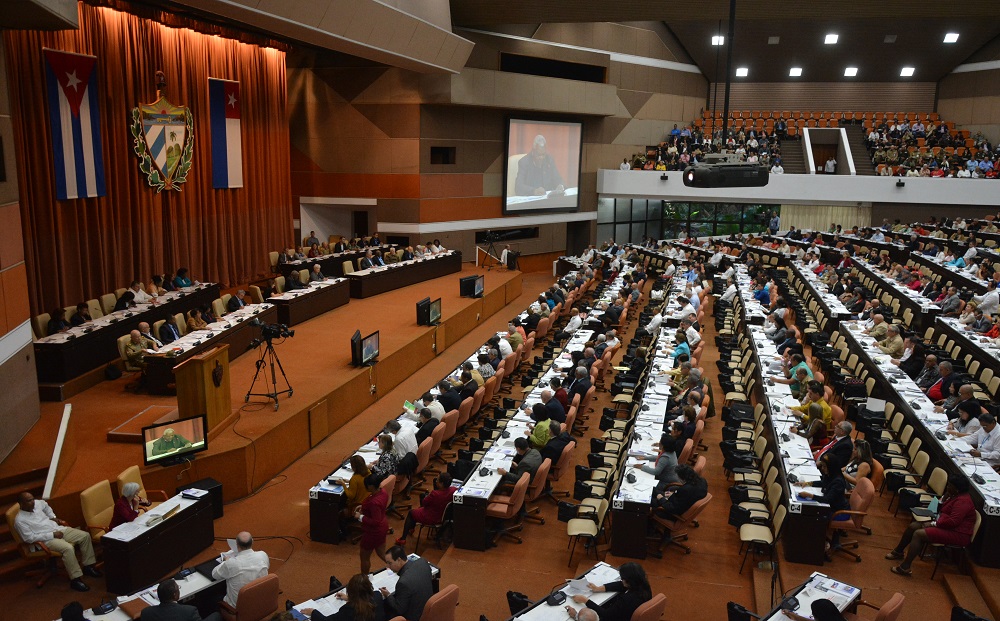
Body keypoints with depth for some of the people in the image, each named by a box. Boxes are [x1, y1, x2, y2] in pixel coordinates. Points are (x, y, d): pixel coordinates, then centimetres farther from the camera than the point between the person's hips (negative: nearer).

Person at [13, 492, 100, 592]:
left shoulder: (37, 504, 5)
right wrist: (52, 535, -19)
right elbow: (29, 538, -19)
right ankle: (75, 579, -25)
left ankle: (88, 566, 5)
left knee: (85, 535, -5)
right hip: (47, 539, -8)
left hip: (59, 529, 8)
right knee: (68, 548, -33)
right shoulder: (20, 520, -14)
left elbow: (46, 506, 31)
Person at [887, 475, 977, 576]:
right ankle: (898, 551, 22)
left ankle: (905, 568, -20)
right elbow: (941, 510, 18)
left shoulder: (963, 501, -21)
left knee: (919, 534, -23)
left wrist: (933, 524, -20)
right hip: (946, 526, 11)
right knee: (913, 526, 5)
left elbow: (953, 521, -30)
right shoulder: (956, 496, 11)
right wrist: (944, 498, 0)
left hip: (957, 534, -11)